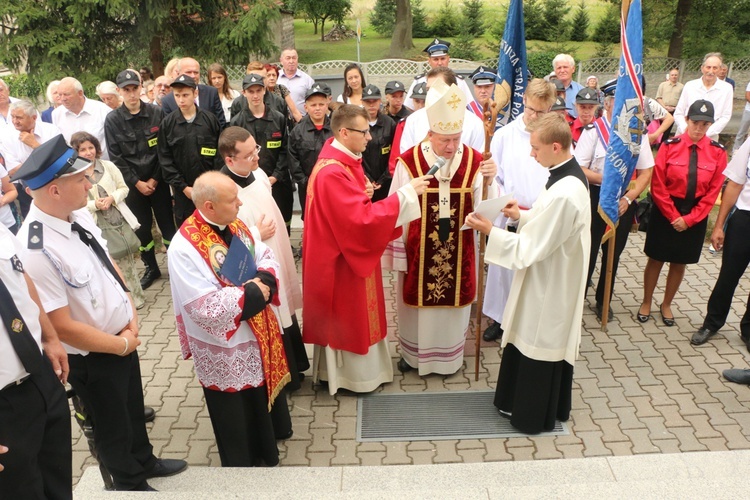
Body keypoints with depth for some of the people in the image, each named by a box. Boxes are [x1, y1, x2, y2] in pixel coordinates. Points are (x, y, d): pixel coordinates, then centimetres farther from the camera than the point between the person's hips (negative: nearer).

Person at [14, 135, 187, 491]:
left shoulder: (79, 215, -8)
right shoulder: (36, 252, -32)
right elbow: (62, 327, -28)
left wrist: (131, 318, -3)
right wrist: (123, 345, -15)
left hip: (122, 336, 7)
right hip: (91, 357, -7)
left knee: (133, 406, 29)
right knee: (113, 424, 19)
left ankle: (145, 461, 57)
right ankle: (131, 484, 47)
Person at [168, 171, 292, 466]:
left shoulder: (235, 226, -3)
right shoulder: (185, 247, -27)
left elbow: (266, 258, 5)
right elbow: (205, 306, -31)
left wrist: (263, 281, -16)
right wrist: (251, 294, -23)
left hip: (258, 331, 8)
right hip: (224, 347, -8)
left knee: (263, 386, 29)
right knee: (238, 413, 12)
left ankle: (270, 433, 55)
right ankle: (246, 462, 35)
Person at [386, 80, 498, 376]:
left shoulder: (475, 162, -9)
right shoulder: (409, 162, -14)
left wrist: (490, 181, -28)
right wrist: (397, 253, -4)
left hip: (458, 252, 2)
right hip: (418, 251, -1)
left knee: (453, 302, 16)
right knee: (417, 301, 15)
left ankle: (449, 355, 39)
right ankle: (412, 352, 39)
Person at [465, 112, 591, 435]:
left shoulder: (564, 193, -32)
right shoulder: (570, 175, 0)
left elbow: (530, 248, -27)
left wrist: (489, 230, -22)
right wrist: (523, 216, 1)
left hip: (547, 286, -10)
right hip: (550, 279, 10)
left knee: (537, 347, 9)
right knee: (542, 343, 23)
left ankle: (533, 416, 29)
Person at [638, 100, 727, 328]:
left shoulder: (718, 152, -4)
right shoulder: (670, 146, -10)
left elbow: (713, 191, -3)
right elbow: (658, 186, -10)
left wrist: (689, 219, -10)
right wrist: (673, 216, -13)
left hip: (695, 217, 2)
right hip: (665, 212, -2)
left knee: (679, 264, 13)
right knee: (656, 259, 9)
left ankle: (666, 305, 30)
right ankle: (646, 303, 25)